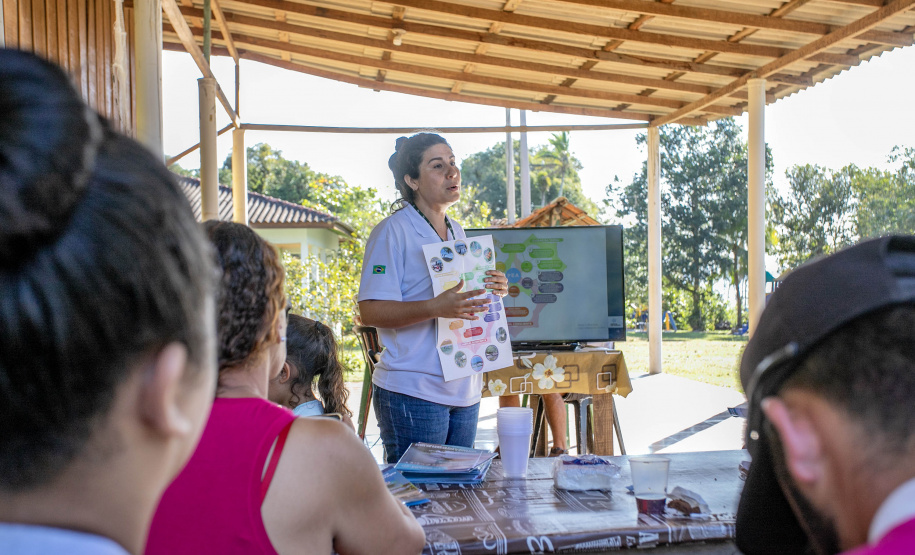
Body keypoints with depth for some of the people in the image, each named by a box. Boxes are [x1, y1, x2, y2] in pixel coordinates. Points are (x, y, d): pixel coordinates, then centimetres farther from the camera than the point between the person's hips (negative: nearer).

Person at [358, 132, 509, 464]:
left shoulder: (457, 232, 15)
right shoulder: (392, 231, -9)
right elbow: (370, 311, -16)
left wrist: (494, 291, 3)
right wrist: (435, 308, -29)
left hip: (465, 390, 7)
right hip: (414, 393, -7)